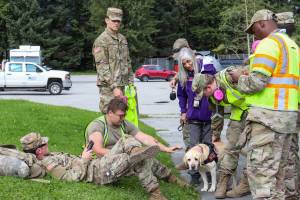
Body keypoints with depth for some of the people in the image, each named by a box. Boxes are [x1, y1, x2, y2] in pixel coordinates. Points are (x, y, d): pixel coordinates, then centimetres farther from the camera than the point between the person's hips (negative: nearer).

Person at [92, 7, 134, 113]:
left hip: (121, 85, 7)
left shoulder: (122, 39, 14)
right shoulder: (101, 41, -10)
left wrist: (130, 82, 13)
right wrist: (114, 87, -20)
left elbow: (128, 62, 21)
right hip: (108, 86, -7)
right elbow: (102, 67, -16)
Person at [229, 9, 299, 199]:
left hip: (268, 116, -9)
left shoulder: (269, 43, -9)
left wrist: (239, 78, 2)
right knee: (279, 171, 16)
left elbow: (256, 82, -17)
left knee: (260, 171, -8)